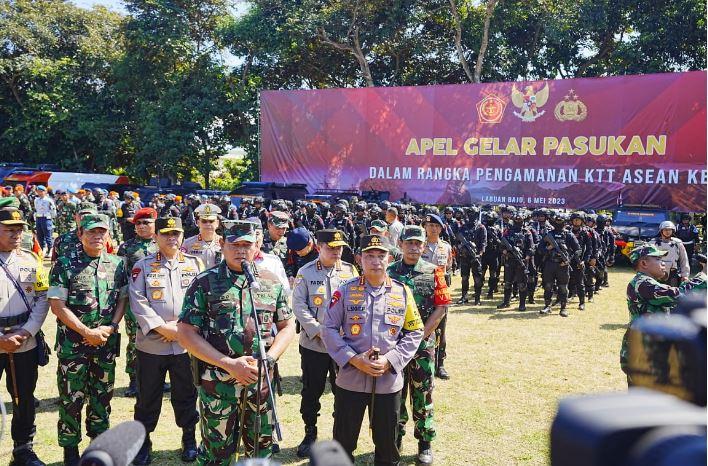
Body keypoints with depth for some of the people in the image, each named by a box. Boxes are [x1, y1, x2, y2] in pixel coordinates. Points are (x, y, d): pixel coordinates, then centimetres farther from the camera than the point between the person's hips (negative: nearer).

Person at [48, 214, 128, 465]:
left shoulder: (118, 264, 3)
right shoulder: (64, 265, -6)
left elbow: (123, 300, 7)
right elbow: (57, 305, -10)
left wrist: (111, 327, -9)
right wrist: (86, 331, -15)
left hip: (107, 342, 3)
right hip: (73, 343, -3)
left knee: (103, 395, 14)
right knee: (71, 397, 5)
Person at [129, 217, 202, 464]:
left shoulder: (195, 264, 5)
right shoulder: (142, 266, 1)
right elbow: (138, 302, -7)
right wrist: (162, 328, -15)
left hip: (187, 344, 1)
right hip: (151, 345, -1)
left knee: (186, 395, 12)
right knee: (148, 397, 9)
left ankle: (189, 439, 28)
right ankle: (143, 442, 26)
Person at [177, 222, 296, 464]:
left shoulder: (272, 283, 5)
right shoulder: (205, 283, -4)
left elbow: (287, 326, 10)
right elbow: (186, 333, -8)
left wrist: (268, 359, -9)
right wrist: (229, 364, -16)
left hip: (262, 380, 3)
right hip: (218, 380, -3)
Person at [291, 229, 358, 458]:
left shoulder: (351, 271, 3)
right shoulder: (306, 272, -1)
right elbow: (299, 305, -6)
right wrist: (318, 332, -14)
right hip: (313, 343, -1)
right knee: (311, 391, 8)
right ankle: (310, 435, 25)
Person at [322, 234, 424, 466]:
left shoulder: (402, 292, 1)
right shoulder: (345, 291, -4)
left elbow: (414, 333, 3)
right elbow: (329, 329, -3)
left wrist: (389, 361, -10)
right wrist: (353, 359, -14)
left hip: (389, 381, 1)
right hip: (350, 380, -1)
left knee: (387, 443, 16)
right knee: (343, 441, 11)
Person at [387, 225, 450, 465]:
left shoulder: (433, 272, -1)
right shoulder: (389, 272, 1)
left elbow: (441, 307, -4)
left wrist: (421, 335, -10)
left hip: (424, 342, -1)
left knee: (422, 393, 6)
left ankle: (425, 442, 18)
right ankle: (395, 437, 26)